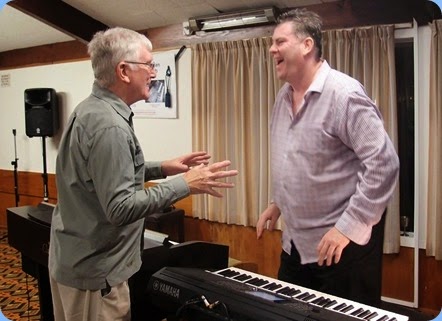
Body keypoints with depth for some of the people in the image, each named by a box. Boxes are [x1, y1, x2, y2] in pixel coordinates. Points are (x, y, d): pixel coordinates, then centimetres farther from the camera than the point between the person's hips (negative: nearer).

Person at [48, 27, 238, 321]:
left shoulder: (90, 109, 6)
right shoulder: (108, 125, -26)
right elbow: (120, 208, -28)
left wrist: (162, 169, 9)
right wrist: (185, 184, -24)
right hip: (94, 270, -10)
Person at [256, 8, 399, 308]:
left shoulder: (343, 93, -19)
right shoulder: (284, 97, 7)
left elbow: (384, 162, -23)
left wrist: (348, 227, -23)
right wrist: (278, 203, 16)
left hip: (341, 244, -8)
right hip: (295, 243, 8)